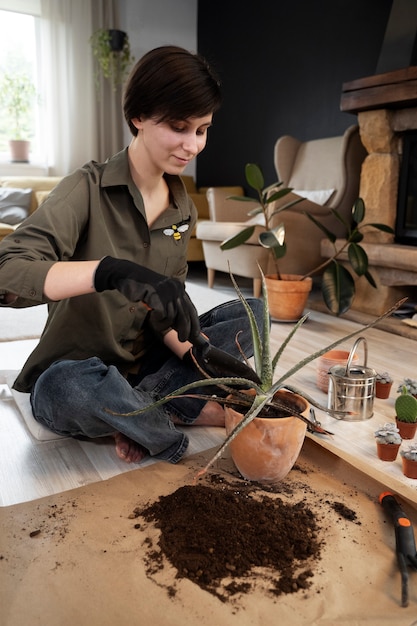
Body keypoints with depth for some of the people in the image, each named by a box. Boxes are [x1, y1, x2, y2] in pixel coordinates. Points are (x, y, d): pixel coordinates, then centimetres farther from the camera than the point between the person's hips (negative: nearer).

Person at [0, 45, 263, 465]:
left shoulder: (182, 209, 4)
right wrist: (110, 270, -45)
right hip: (72, 372, -5)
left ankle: (136, 410, -18)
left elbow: (165, 310, 3)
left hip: (144, 364, 6)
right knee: (67, 385, -40)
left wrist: (195, 353, -17)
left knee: (251, 314, -7)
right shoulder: (88, 189, -14)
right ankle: (191, 411, -14)